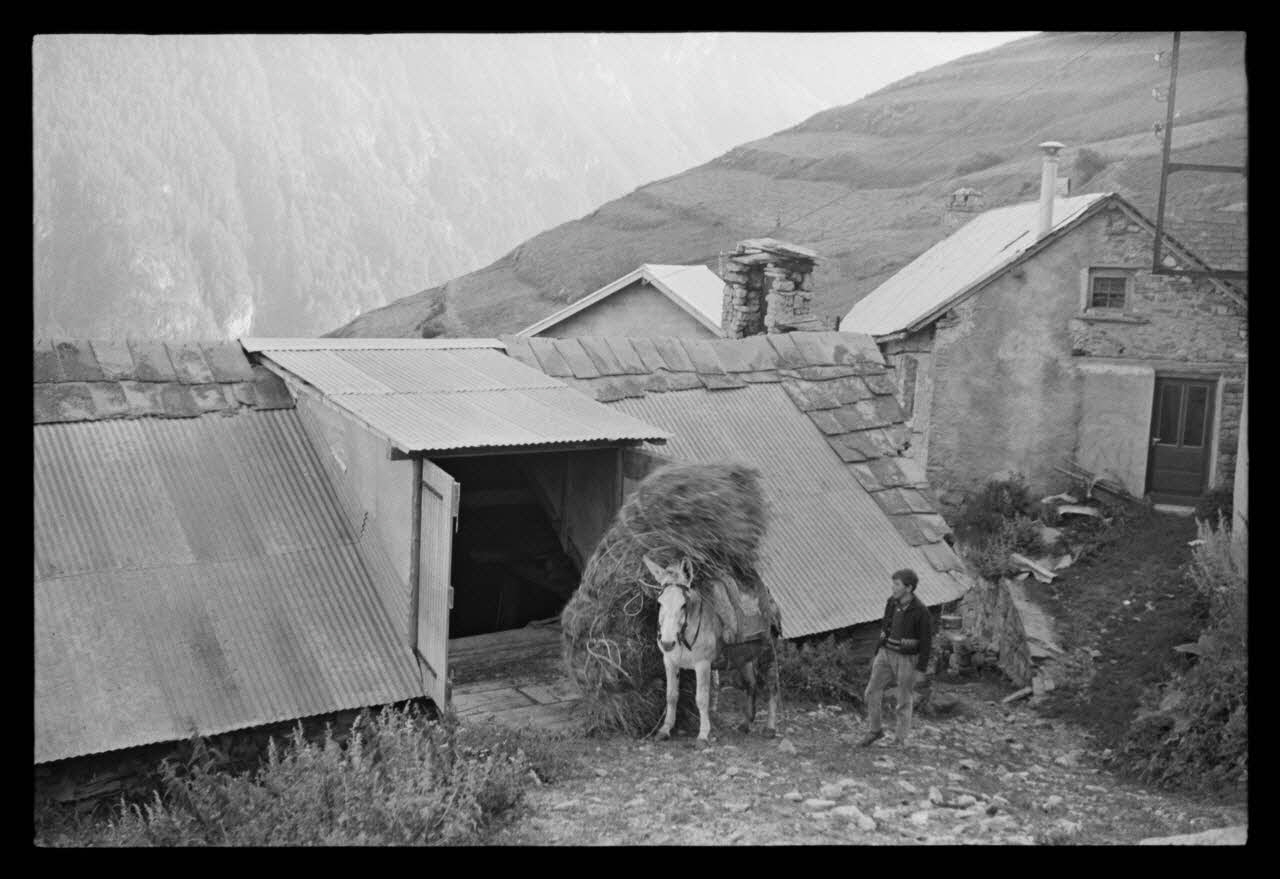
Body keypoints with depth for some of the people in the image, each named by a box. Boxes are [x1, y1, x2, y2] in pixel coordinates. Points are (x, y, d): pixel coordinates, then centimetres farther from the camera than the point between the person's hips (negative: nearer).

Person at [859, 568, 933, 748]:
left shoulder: (921, 611, -19)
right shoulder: (892, 602, -1)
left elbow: (926, 642, -13)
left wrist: (921, 670, -14)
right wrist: (878, 654, 13)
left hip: (907, 659, -5)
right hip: (887, 654, 5)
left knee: (903, 701, 4)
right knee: (872, 692, 0)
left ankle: (901, 741, 19)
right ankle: (875, 731, 18)